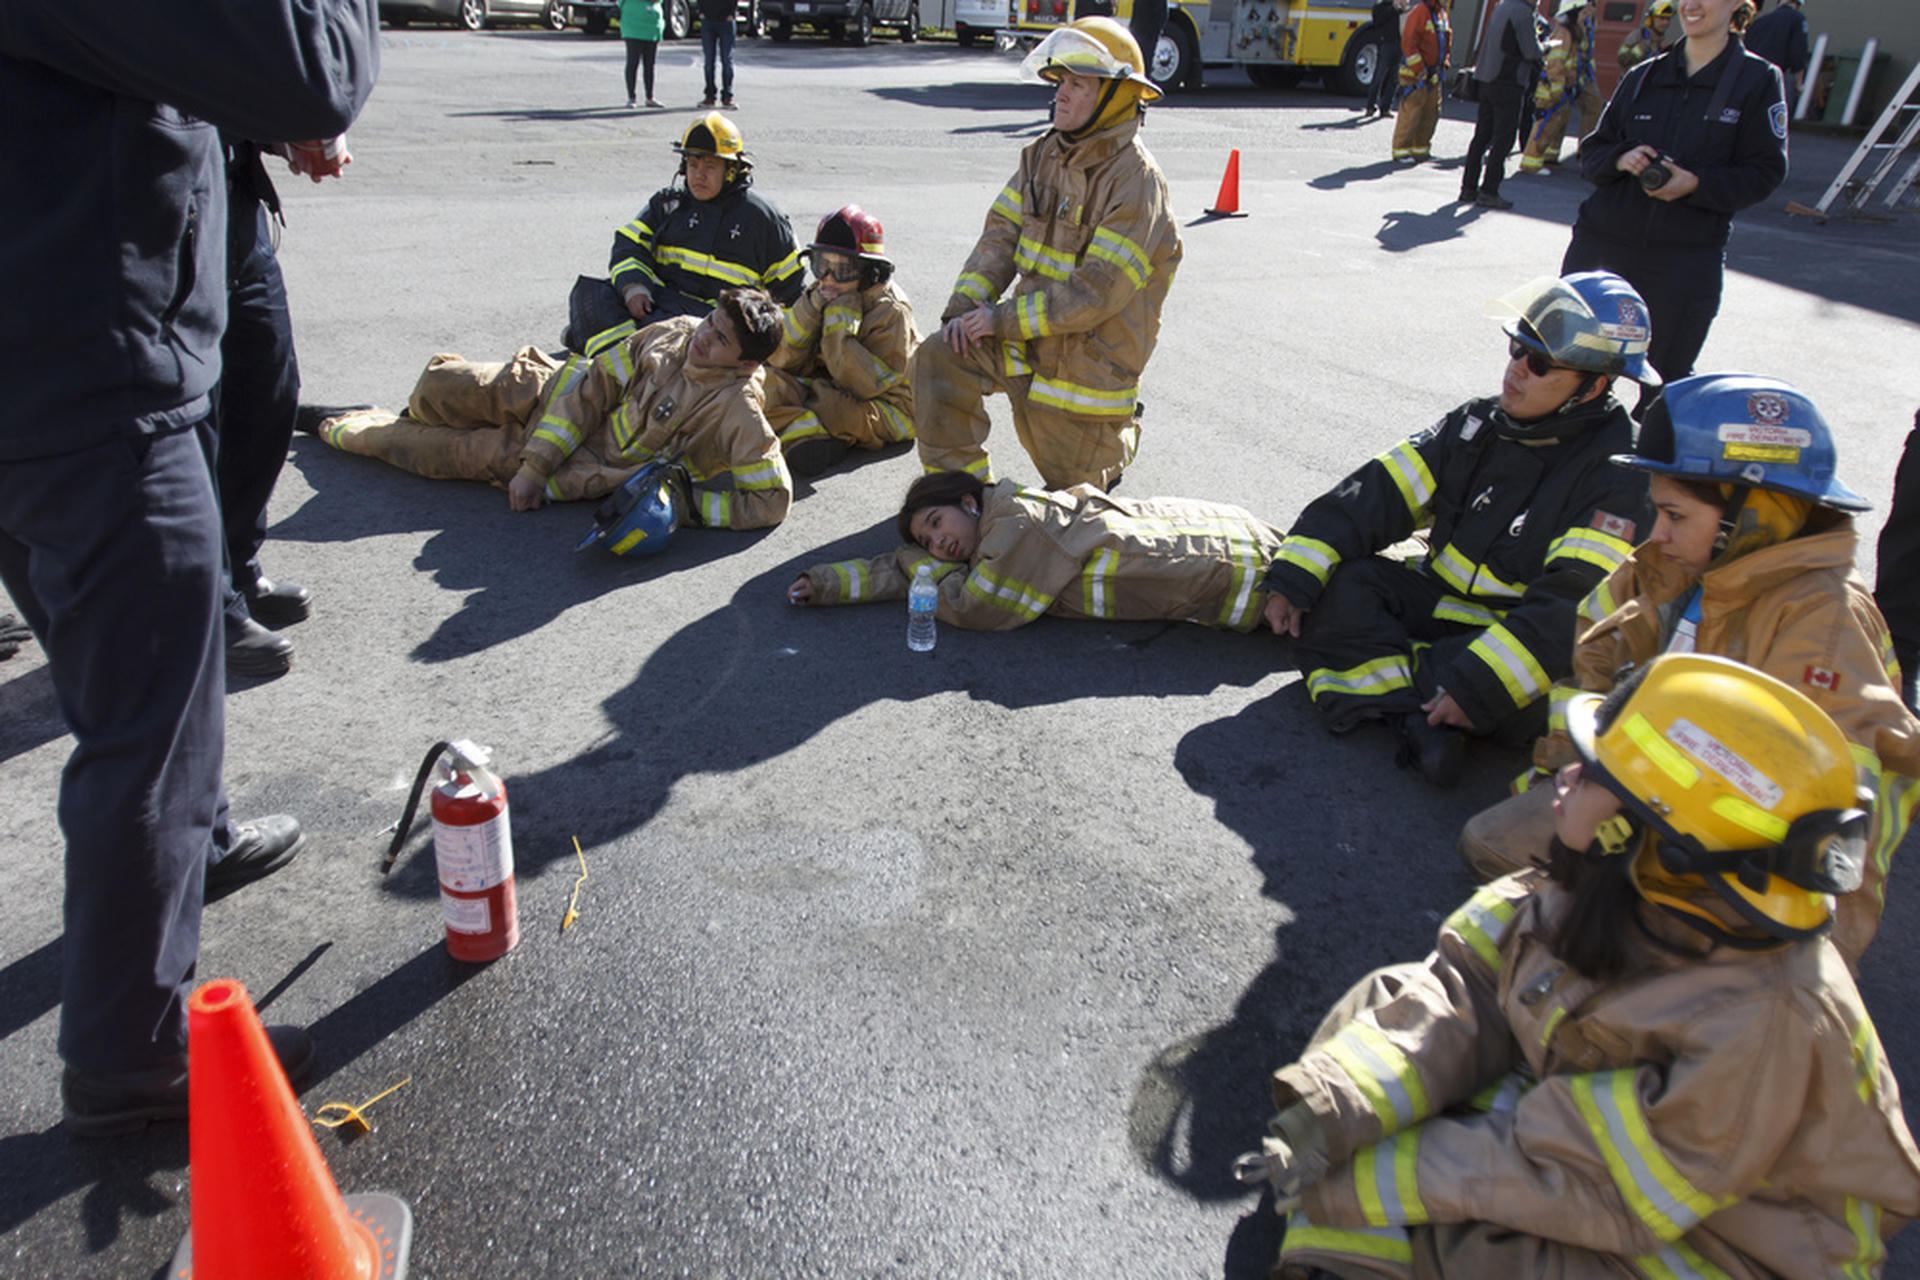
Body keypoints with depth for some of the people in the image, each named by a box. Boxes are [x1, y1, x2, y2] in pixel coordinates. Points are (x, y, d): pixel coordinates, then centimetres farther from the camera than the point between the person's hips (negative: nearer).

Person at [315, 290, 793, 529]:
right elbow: (594, 384, -10)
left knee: (430, 452, 0)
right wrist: (534, 465, -17)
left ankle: (345, 430, 33)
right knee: (436, 389, -6)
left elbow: (772, 498, -27)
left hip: (582, 466, -4)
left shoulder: (737, 411, -28)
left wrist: (685, 502, -31)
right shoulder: (676, 333, -13)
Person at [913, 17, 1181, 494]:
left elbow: (1097, 292, -26)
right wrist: (964, 307, -15)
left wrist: (1003, 319, -25)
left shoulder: (1137, 181, -20)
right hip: (1027, 338, 6)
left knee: (1070, 485, 7)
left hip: (1090, 354, -6)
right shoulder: (1044, 155, 3)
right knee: (939, 360, -18)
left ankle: (1118, 437, 40)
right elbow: (1002, 235, 1)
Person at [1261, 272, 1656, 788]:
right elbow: (1376, 496, -3)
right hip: (1440, 601, 6)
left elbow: (1572, 606, -26)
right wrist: (1292, 579, -14)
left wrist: (1477, 688, -36)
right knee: (1334, 583, -17)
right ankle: (1419, 718, -30)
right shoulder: (1480, 423, 3)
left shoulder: (1617, 474, -16)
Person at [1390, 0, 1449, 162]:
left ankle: (1420, 150, 18)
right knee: (1410, 113, -8)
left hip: (1433, 75, 9)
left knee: (1431, 114, 9)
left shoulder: (1442, 13, 15)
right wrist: (1421, 71, -19)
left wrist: (1443, 67, 15)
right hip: (1415, 74, -9)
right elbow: (1408, 44, -18)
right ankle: (1401, 150, 0)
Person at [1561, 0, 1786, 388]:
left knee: (1669, 381, 2)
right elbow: (1592, 149, 15)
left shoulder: (1758, 80, 2)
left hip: (1687, 262, -3)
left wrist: (1697, 184, -17)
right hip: (1602, 243, 3)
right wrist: (1620, 159, -8)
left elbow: (1765, 171, -1)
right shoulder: (1643, 76, 12)